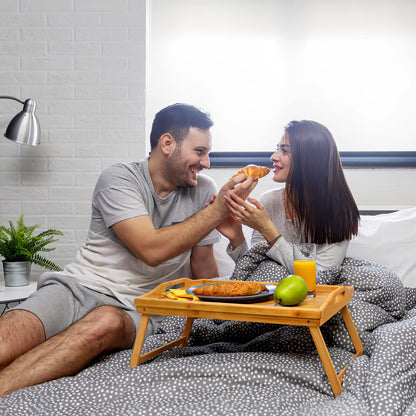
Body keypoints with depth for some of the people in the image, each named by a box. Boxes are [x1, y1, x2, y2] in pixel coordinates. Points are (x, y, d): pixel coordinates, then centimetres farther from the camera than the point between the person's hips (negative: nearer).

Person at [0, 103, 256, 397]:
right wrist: (219, 209, -13)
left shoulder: (203, 191, 8)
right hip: (80, 286, -1)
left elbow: (203, 269, 18)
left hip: (136, 309, 1)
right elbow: (152, 249, -17)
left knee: (106, 323, -36)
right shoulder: (119, 179, -5)